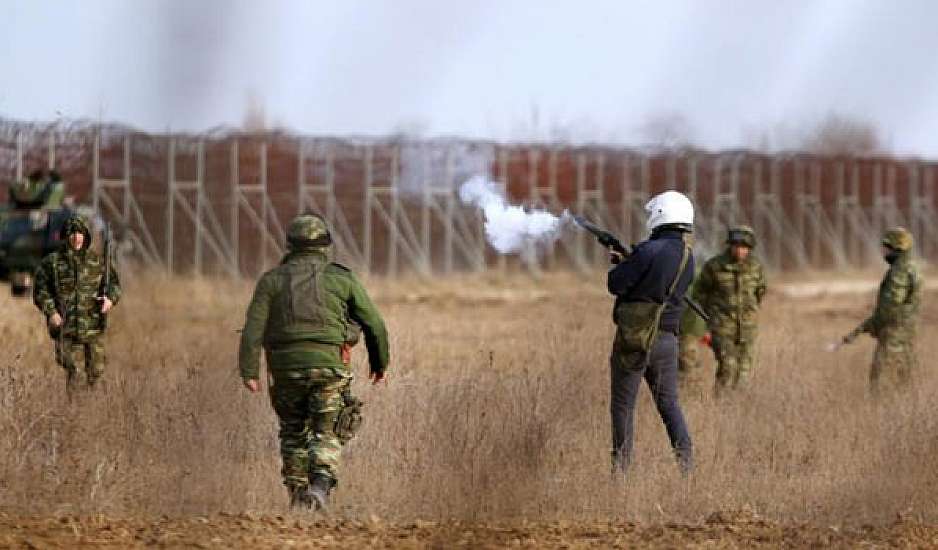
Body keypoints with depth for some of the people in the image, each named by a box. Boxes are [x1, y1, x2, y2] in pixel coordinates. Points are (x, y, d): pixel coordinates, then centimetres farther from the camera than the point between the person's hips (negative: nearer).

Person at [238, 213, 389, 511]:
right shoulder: (341, 279, 5)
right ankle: (320, 485, -25)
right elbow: (374, 324, 8)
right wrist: (380, 361, 22)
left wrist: (249, 372, -7)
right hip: (329, 364, -1)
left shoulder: (272, 280, 6)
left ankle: (297, 494, 20)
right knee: (326, 436, 0)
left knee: (293, 433, 18)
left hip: (286, 366, 1)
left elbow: (254, 327, -4)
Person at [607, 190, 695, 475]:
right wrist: (628, 261, 19)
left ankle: (621, 463, 7)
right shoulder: (687, 257, 7)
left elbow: (616, 284, -16)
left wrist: (621, 264, 5)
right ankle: (685, 458, -2)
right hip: (667, 340, 6)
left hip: (634, 338, -6)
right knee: (669, 402, 13)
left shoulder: (650, 251, -18)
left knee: (623, 403, 6)